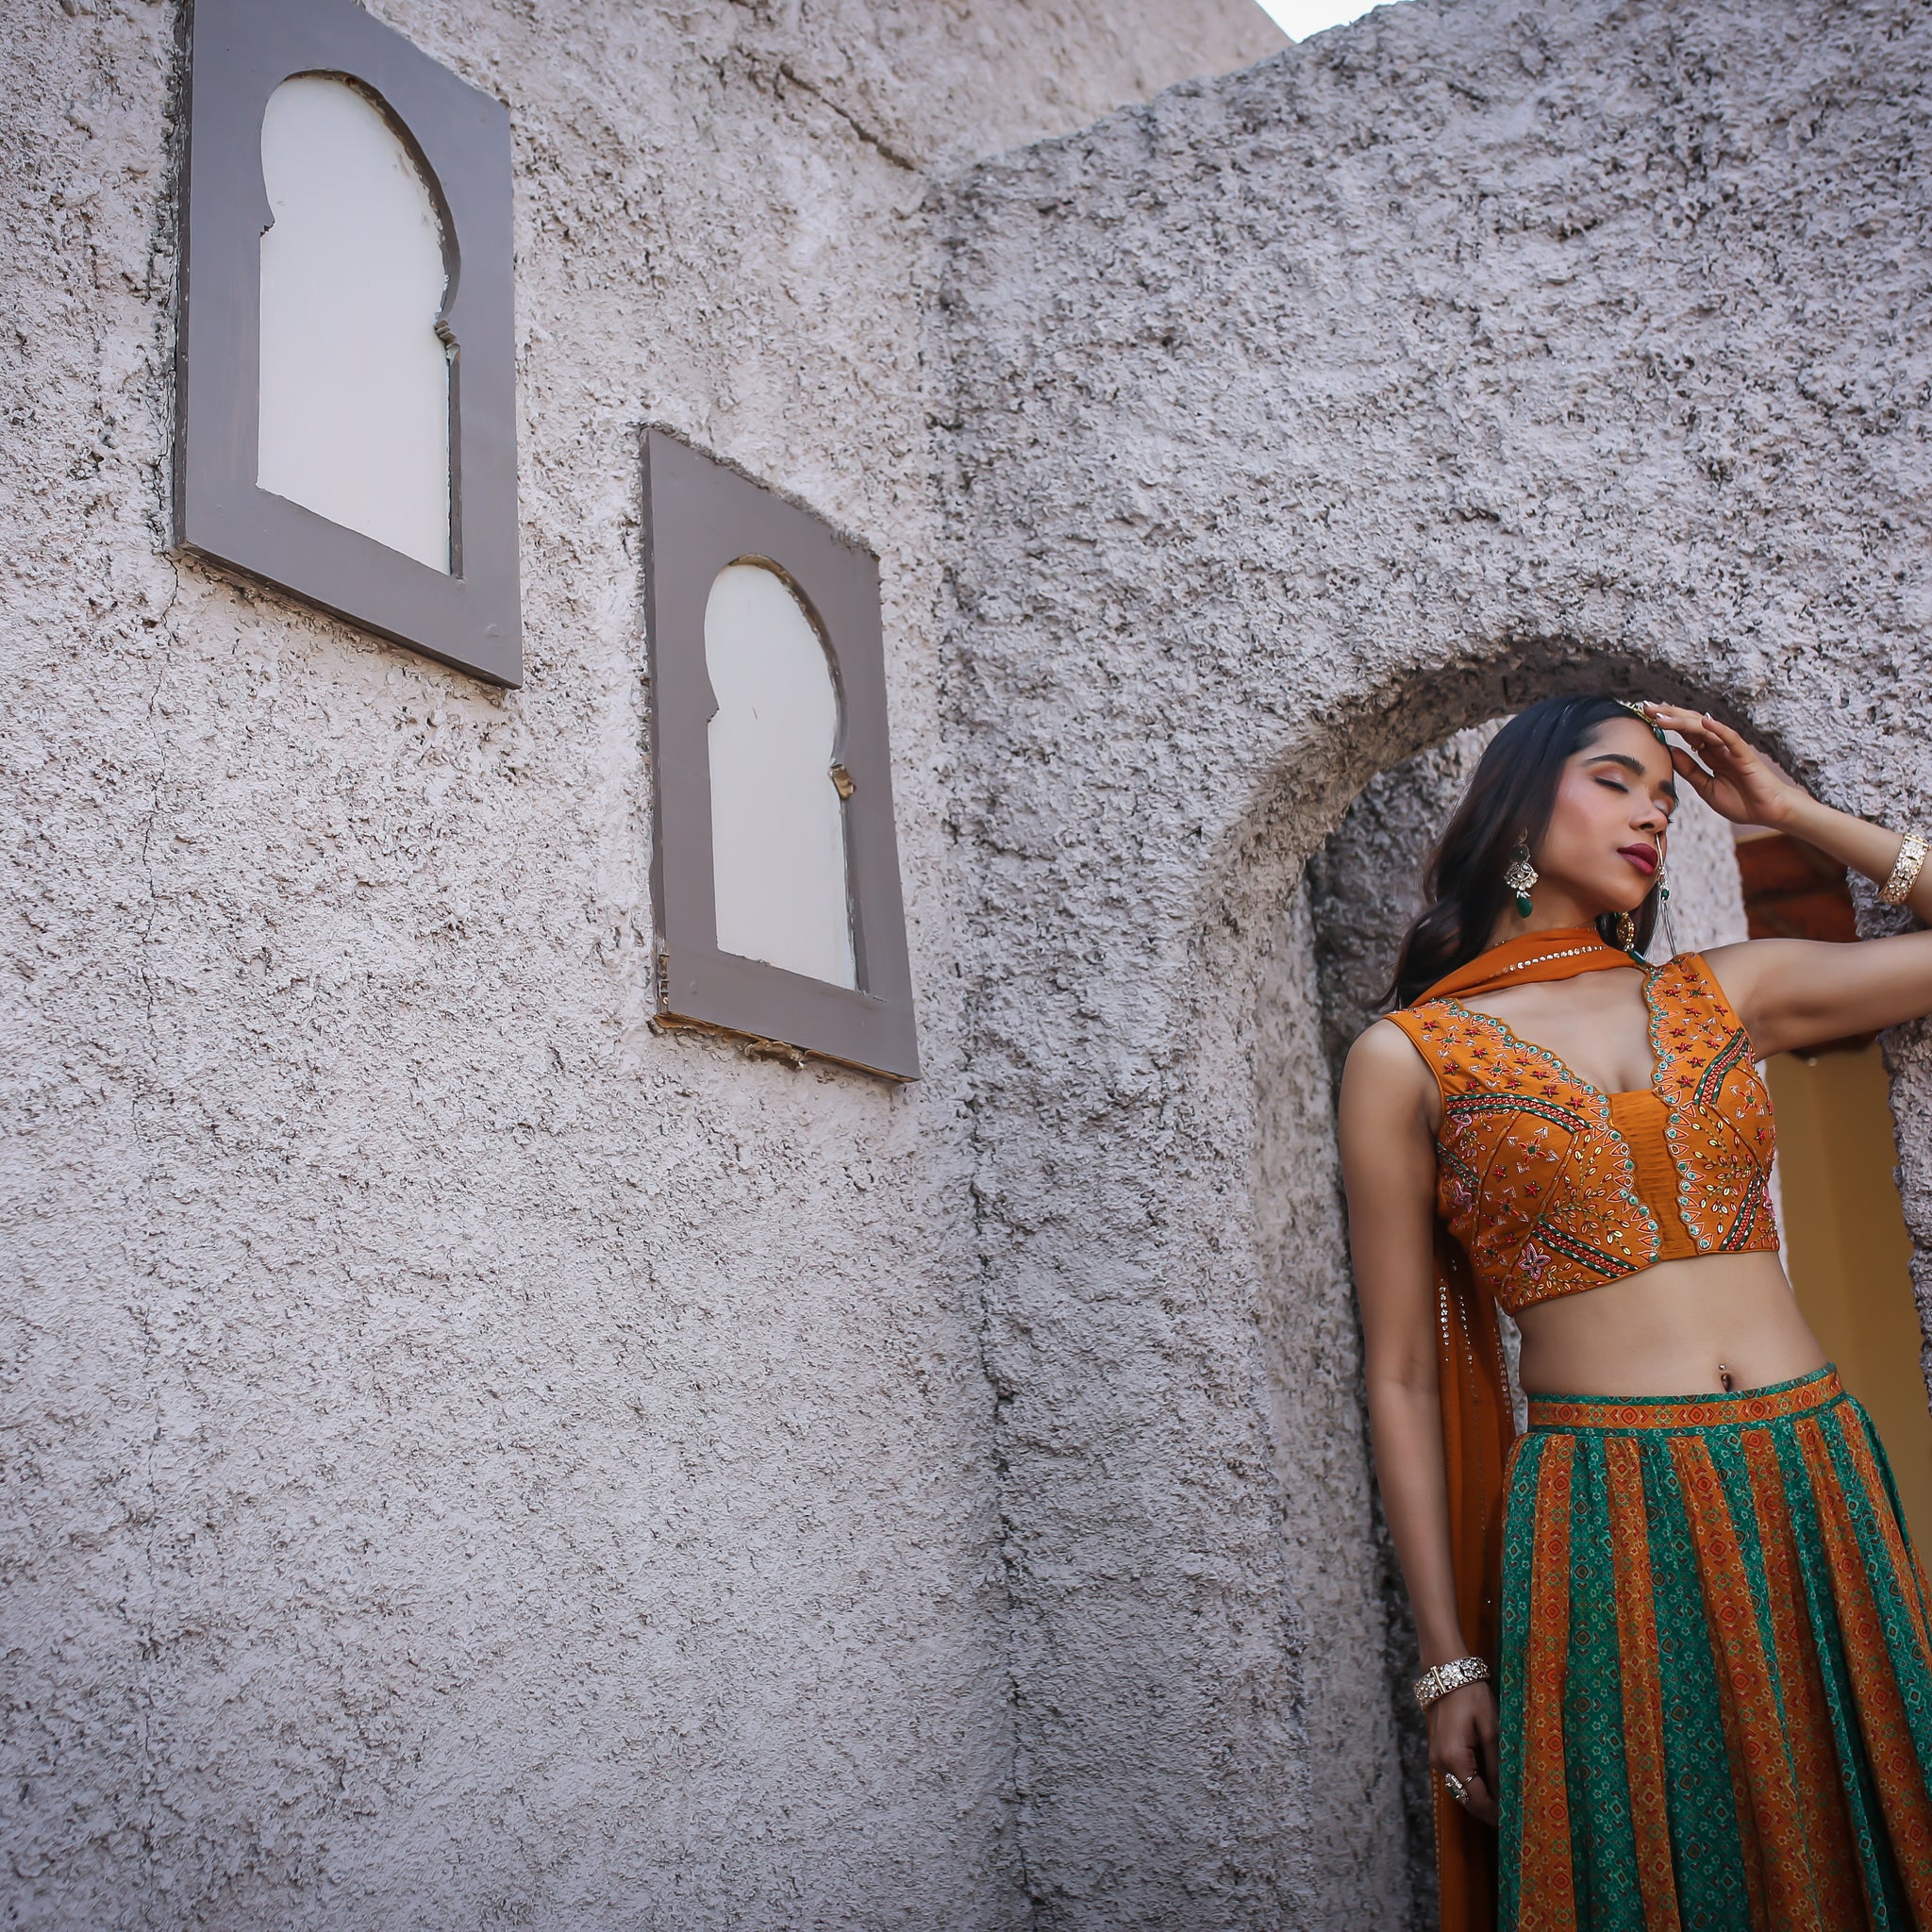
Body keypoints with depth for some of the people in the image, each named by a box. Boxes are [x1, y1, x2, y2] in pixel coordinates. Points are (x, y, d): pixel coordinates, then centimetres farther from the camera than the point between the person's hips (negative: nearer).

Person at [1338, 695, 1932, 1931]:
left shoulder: (1728, 992, 11)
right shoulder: (1408, 1059, 1)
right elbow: (1402, 1379, 1)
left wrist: (1792, 811, 11)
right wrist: (1451, 1661, 0)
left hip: (1819, 1490, 4)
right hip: (1608, 1527, -3)